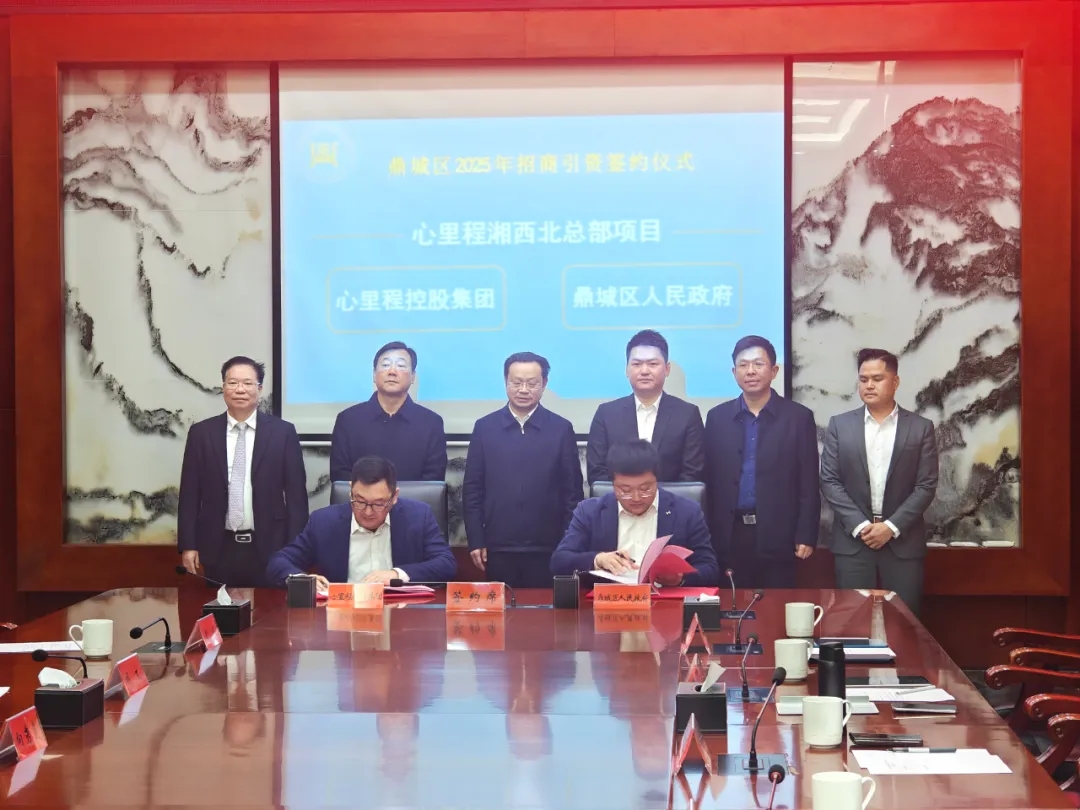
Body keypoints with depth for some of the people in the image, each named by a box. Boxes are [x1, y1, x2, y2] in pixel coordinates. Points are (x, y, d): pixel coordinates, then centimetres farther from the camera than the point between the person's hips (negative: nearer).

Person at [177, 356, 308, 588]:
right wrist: (188, 545, 0)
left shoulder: (283, 432, 1)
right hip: (220, 548, 1)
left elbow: (296, 493, 1)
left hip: (268, 547, -1)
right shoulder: (201, 433, 5)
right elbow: (190, 493, 6)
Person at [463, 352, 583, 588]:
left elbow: (573, 490, 4)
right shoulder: (484, 427, 5)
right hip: (498, 546, 1)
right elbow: (472, 489, 6)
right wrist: (475, 540, 1)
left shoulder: (561, 429, 4)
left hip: (547, 548, -1)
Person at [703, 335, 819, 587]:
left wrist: (806, 536, -5)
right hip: (729, 535, 2)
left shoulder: (799, 417, 2)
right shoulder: (717, 417, 9)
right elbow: (708, 481, 8)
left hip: (777, 536, -2)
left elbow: (809, 485, 0)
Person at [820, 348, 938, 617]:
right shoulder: (840, 425, 6)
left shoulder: (921, 428, 3)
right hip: (852, 540, 1)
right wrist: (859, 525, -10)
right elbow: (829, 481, 1)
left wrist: (891, 527, -11)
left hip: (903, 542, 0)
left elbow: (926, 486, -1)